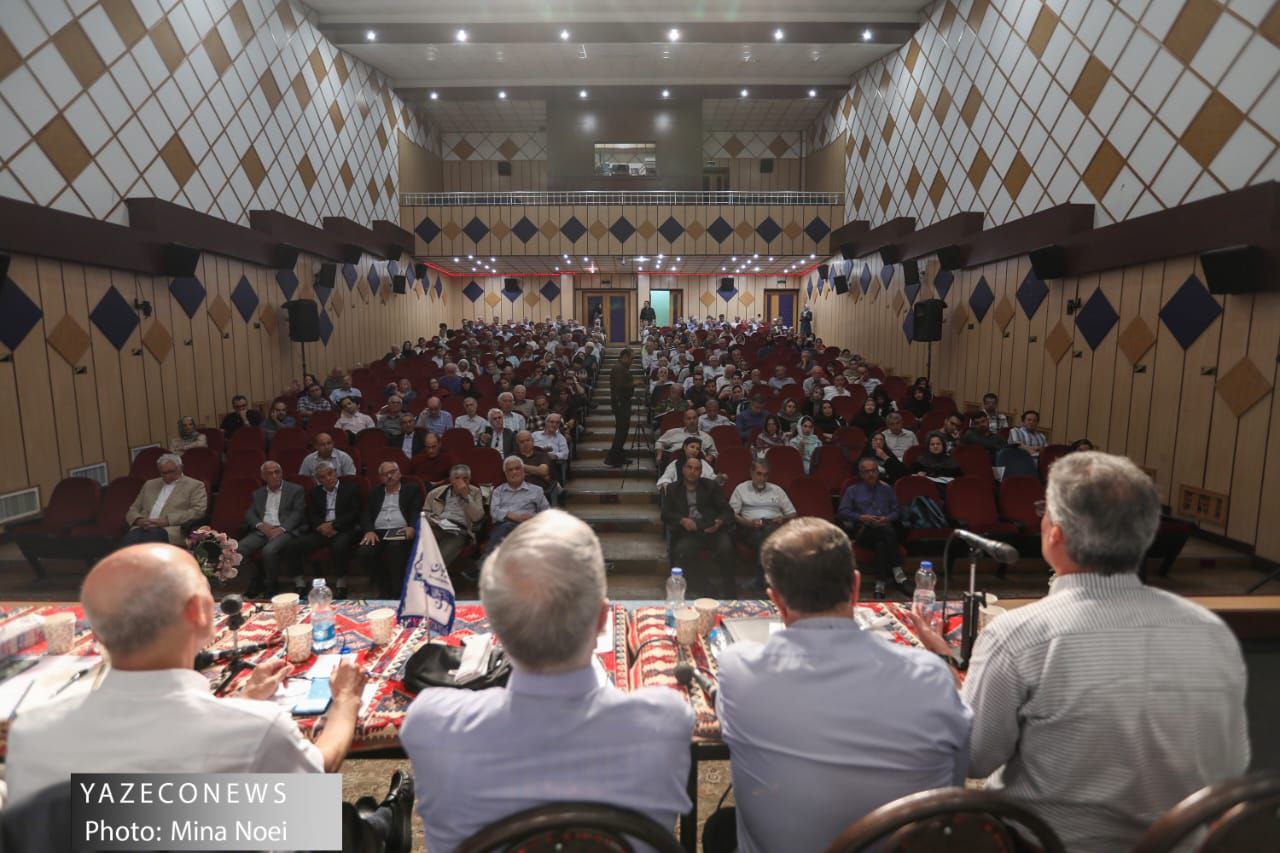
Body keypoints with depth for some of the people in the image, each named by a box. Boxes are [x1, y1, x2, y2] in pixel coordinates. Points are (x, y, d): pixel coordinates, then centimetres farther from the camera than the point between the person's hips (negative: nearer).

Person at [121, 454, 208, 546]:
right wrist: (138, 520, 0)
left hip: (171, 529, -4)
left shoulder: (195, 486, 11)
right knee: (131, 537, -32)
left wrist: (168, 520, -13)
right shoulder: (150, 484, 28)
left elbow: (198, 511, -2)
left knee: (153, 534, -38)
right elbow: (133, 509, 26)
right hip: (144, 527, 5)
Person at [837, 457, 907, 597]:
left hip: (885, 530, 2)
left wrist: (887, 518, -4)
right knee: (887, 532, -36)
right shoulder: (852, 490, 19)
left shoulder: (887, 489, 27)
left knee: (881, 544, -37)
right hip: (864, 530, -2)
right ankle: (898, 575, -38)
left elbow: (896, 511, 18)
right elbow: (842, 512, 7)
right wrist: (861, 517, -9)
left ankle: (881, 585, -40)